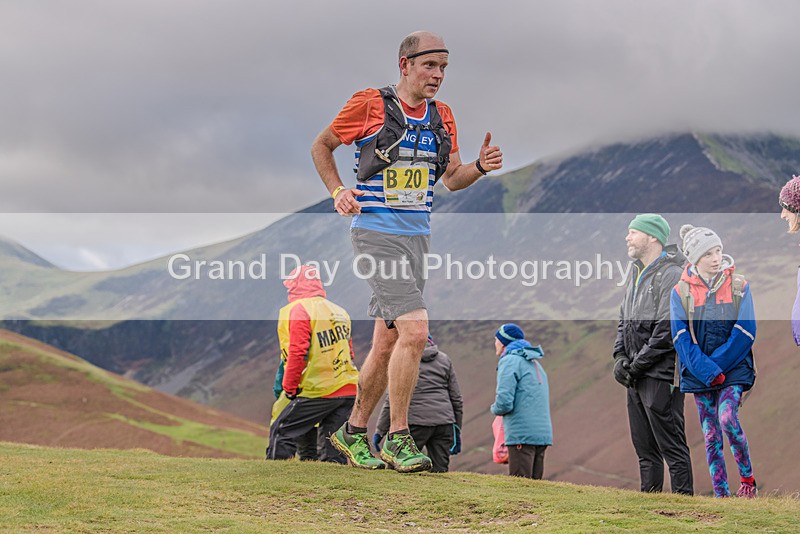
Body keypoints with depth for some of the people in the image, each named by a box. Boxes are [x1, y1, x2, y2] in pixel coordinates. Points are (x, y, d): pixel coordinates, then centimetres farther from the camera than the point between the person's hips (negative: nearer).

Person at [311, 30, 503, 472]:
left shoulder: (442, 116, 11)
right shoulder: (369, 104, -6)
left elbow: (451, 178, 14)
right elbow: (321, 146, 7)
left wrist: (480, 166, -6)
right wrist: (339, 192, -6)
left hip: (418, 236, 7)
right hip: (376, 233, -7)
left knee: (387, 343, 11)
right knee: (414, 330, -19)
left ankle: (354, 432, 26)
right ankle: (397, 438, -7)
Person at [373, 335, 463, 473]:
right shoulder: (445, 359, 16)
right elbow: (456, 399, 14)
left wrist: (380, 431, 2)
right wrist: (457, 430, 21)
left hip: (416, 421, -4)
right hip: (444, 422, 4)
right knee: (439, 471, 8)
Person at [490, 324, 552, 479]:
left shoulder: (510, 361, -5)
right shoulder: (535, 363, 23)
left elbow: (504, 402, -15)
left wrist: (495, 408, 6)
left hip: (522, 435, -8)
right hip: (543, 433, 8)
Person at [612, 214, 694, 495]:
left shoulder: (671, 275, -13)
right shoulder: (637, 274, 17)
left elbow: (668, 330, -19)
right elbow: (624, 321, 22)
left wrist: (637, 364, -14)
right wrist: (620, 357, 5)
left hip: (661, 375, -9)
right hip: (636, 377, 9)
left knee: (671, 445, -7)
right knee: (645, 448, 13)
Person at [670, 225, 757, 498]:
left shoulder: (739, 286, 0)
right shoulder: (680, 292, 1)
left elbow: (744, 334, -5)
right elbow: (681, 339, -4)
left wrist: (717, 365, -13)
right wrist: (708, 371, -15)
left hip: (734, 369, -1)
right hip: (699, 373, 2)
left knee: (727, 418, -21)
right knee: (710, 434, 2)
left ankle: (747, 477, -2)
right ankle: (721, 495, 8)